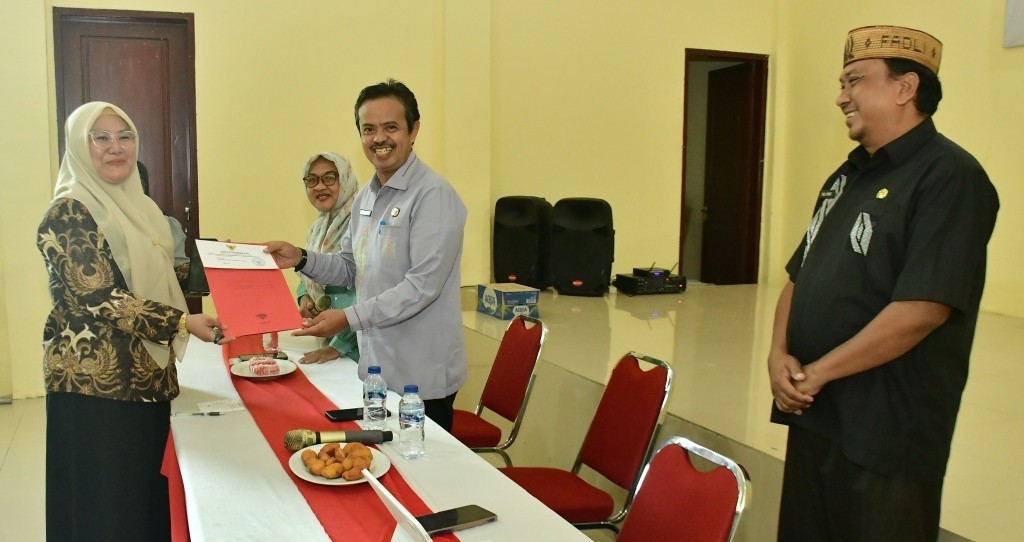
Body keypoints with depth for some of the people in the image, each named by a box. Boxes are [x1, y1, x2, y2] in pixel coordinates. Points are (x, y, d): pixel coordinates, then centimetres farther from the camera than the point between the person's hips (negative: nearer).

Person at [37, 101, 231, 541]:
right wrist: (183, 323, -24)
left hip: (148, 377, 8)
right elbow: (100, 298, -20)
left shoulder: (139, 207, 13)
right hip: (96, 383, -8)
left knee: (150, 496, 15)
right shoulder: (68, 213, -13)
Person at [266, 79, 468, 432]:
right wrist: (301, 258, 0)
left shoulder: (433, 195, -16)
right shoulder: (366, 196, 11)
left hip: (420, 376, -7)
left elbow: (422, 285, -21)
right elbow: (349, 269, 17)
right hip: (375, 366, 7)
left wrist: (350, 318, -20)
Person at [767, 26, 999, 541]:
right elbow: (801, 276, 16)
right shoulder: (847, 176, 14)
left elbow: (922, 308, -22)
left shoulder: (949, 176, -13)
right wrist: (779, 354, -2)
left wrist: (817, 373, -16)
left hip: (885, 434, -8)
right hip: (812, 415, 8)